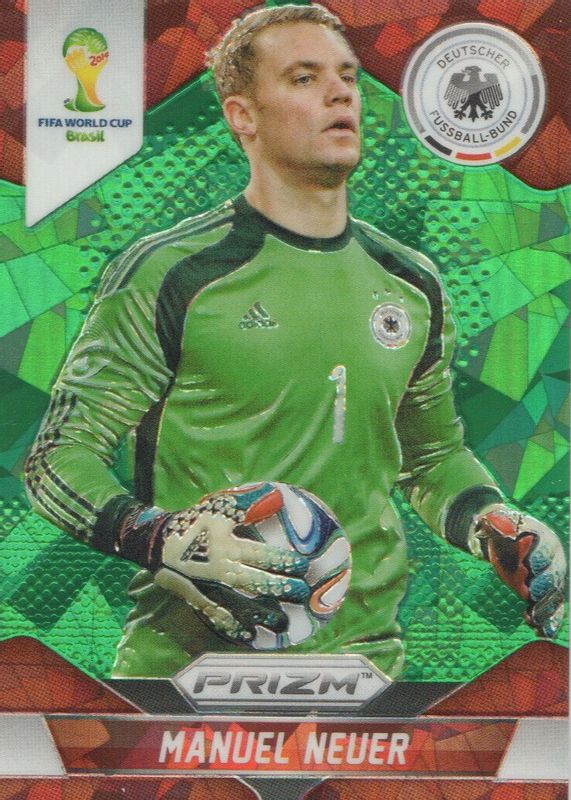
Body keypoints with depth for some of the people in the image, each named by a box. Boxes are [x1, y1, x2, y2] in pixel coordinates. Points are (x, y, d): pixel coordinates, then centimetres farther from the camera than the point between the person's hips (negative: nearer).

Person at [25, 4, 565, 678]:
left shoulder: (412, 285, 8)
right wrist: (164, 540, -25)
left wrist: (499, 530, 2)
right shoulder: (169, 274, -9)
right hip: (190, 665, -4)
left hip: (366, 648, 5)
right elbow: (59, 455, -7)